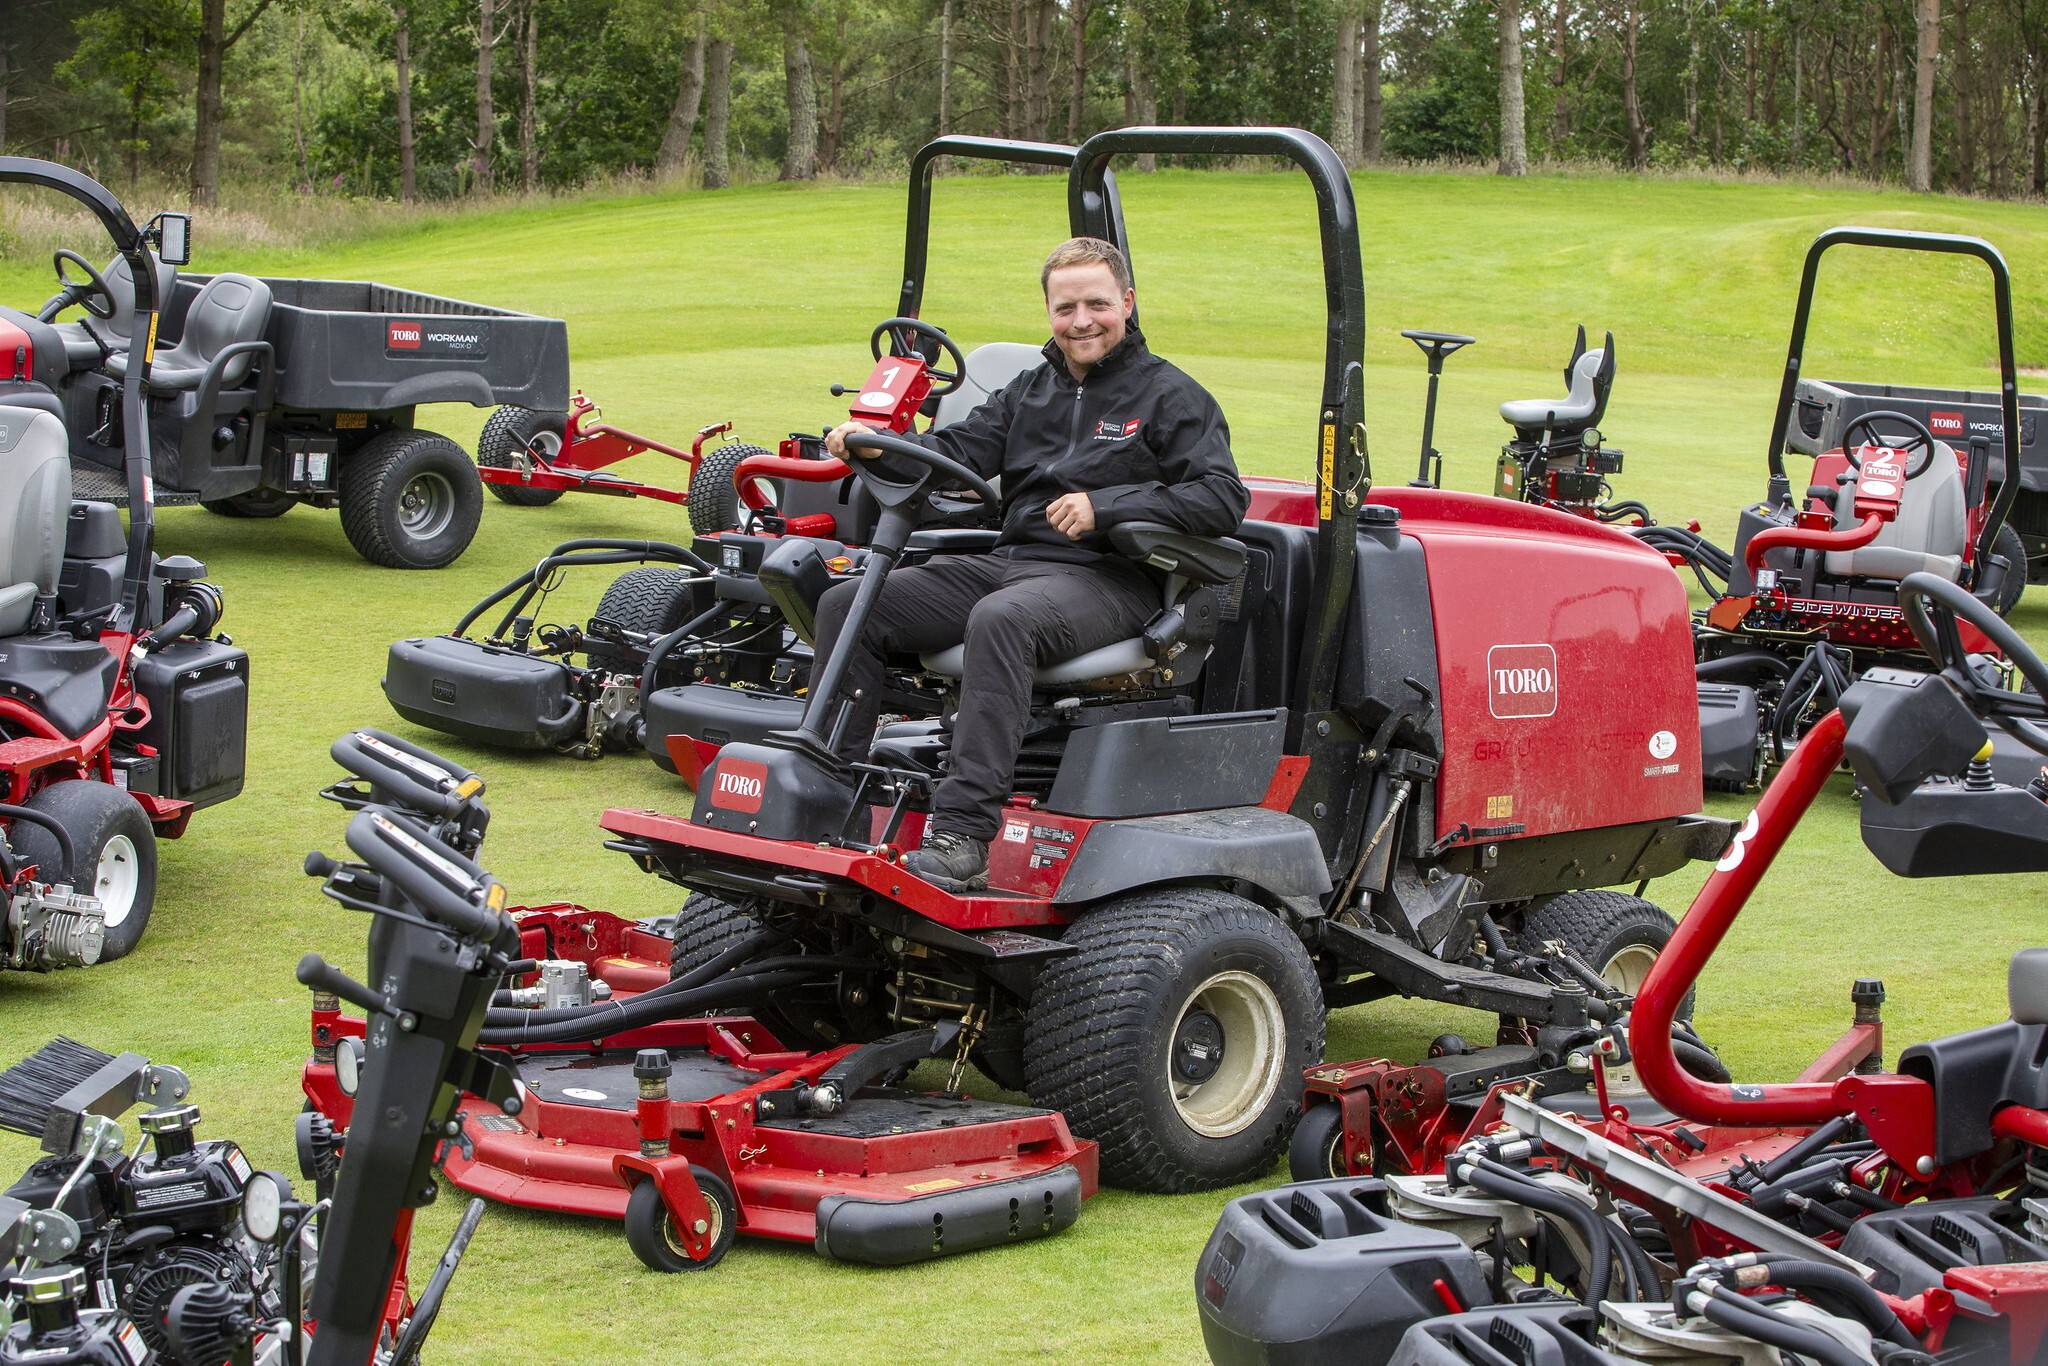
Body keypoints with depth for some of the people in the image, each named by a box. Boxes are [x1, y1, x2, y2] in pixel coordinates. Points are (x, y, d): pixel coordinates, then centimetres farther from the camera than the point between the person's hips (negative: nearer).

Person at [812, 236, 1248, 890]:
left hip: (1106, 581, -7)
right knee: (846, 605, -9)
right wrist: (876, 445, -11)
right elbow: (959, 450, 10)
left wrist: (1106, 506, -15)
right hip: (1007, 561, 7)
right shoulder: (1029, 391, 23)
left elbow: (1223, 499, -7)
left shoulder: (1170, 395, 5)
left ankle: (962, 837, -45)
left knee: (1001, 619, -40)